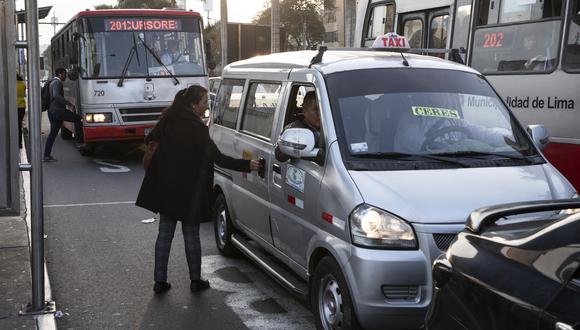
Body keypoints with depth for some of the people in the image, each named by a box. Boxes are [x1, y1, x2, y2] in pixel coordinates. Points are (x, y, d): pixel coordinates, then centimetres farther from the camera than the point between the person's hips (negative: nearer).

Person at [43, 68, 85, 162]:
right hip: (58, 110, -10)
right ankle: (79, 142, -6)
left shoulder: (51, 83, 23)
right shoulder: (57, 83, -9)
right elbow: (56, 95, -25)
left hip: (51, 112, 10)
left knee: (53, 133, 11)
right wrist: (69, 103, -25)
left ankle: (46, 155, 9)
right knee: (78, 119, -2)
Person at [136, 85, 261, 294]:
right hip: (188, 190, -6)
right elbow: (218, 158, -19)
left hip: (165, 188, 6)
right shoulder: (196, 128, -18)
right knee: (191, 234, 7)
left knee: (165, 233, 11)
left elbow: (150, 140, 12)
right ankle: (196, 281, 16)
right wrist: (246, 165, -14)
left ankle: (160, 281, 14)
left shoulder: (168, 119, 2)